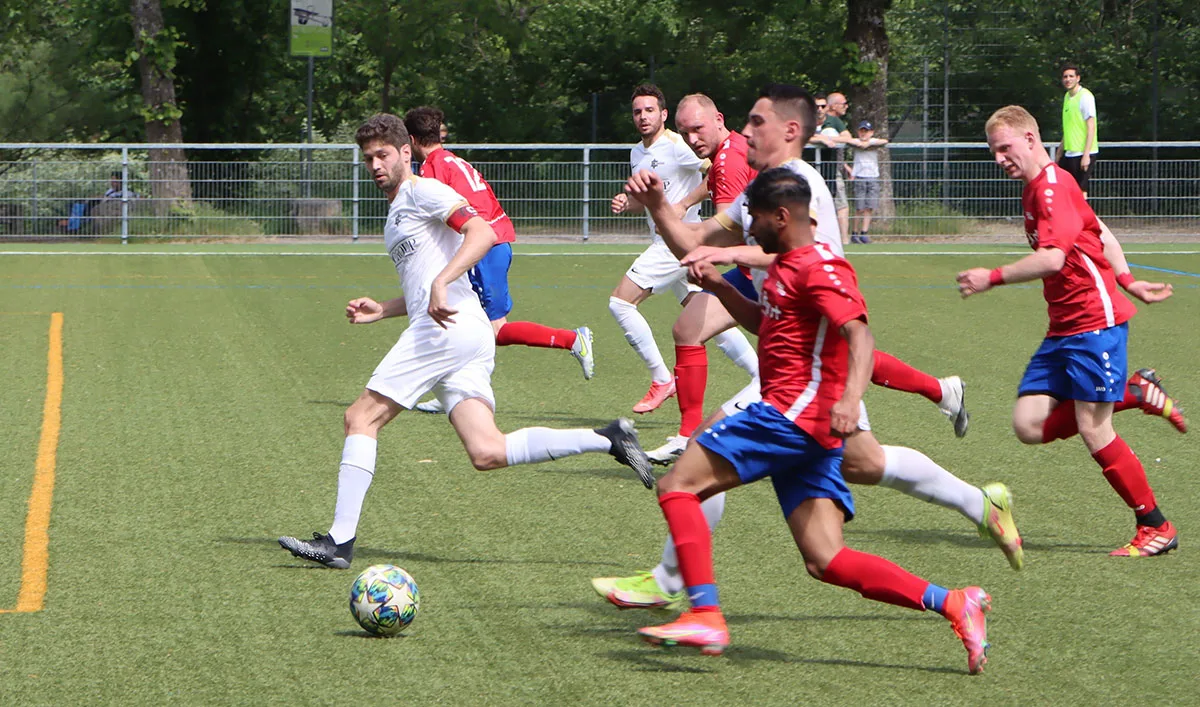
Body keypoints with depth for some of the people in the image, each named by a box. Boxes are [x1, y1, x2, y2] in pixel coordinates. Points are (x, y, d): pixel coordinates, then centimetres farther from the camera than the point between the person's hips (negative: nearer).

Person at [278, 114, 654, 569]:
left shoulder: (422, 191, 0)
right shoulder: (397, 212, 29)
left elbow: (482, 234, -16)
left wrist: (441, 283, -27)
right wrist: (381, 311, 21)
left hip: (448, 327, -10)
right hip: (470, 342, 10)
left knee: (361, 417, -6)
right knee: (488, 453, -4)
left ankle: (339, 541, -9)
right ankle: (608, 440, -6)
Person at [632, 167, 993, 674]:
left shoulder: (819, 267, -10)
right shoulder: (787, 266, 21)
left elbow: (859, 334, -24)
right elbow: (764, 321, 40)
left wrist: (850, 398, -40)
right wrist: (717, 286, 25)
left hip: (791, 416, -10)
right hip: (802, 426, 10)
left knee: (677, 485, -6)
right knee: (827, 561, 0)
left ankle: (705, 615, -14)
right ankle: (953, 604, -7)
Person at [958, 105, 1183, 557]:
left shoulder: (1052, 187, -15)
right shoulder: (1038, 190, 16)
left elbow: (1052, 258, -28)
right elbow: (1098, 233, 25)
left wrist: (992, 278, -23)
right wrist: (1128, 282, 25)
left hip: (1095, 321, -10)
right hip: (1063, 328, 10)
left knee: (1094, 432, -8)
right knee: (1029, 425, -1)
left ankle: (1156, 527, 6)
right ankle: (1134, 393, 12)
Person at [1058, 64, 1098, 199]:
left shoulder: (1085, 96, -11)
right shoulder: (1067, 96, 14)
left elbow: (1091, 127, -15)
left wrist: (1086, 155, -20)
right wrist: (1061, 150, 22)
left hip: (1083, 153, -9)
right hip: (1069, 153, 9)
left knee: (1080, 191, -7)